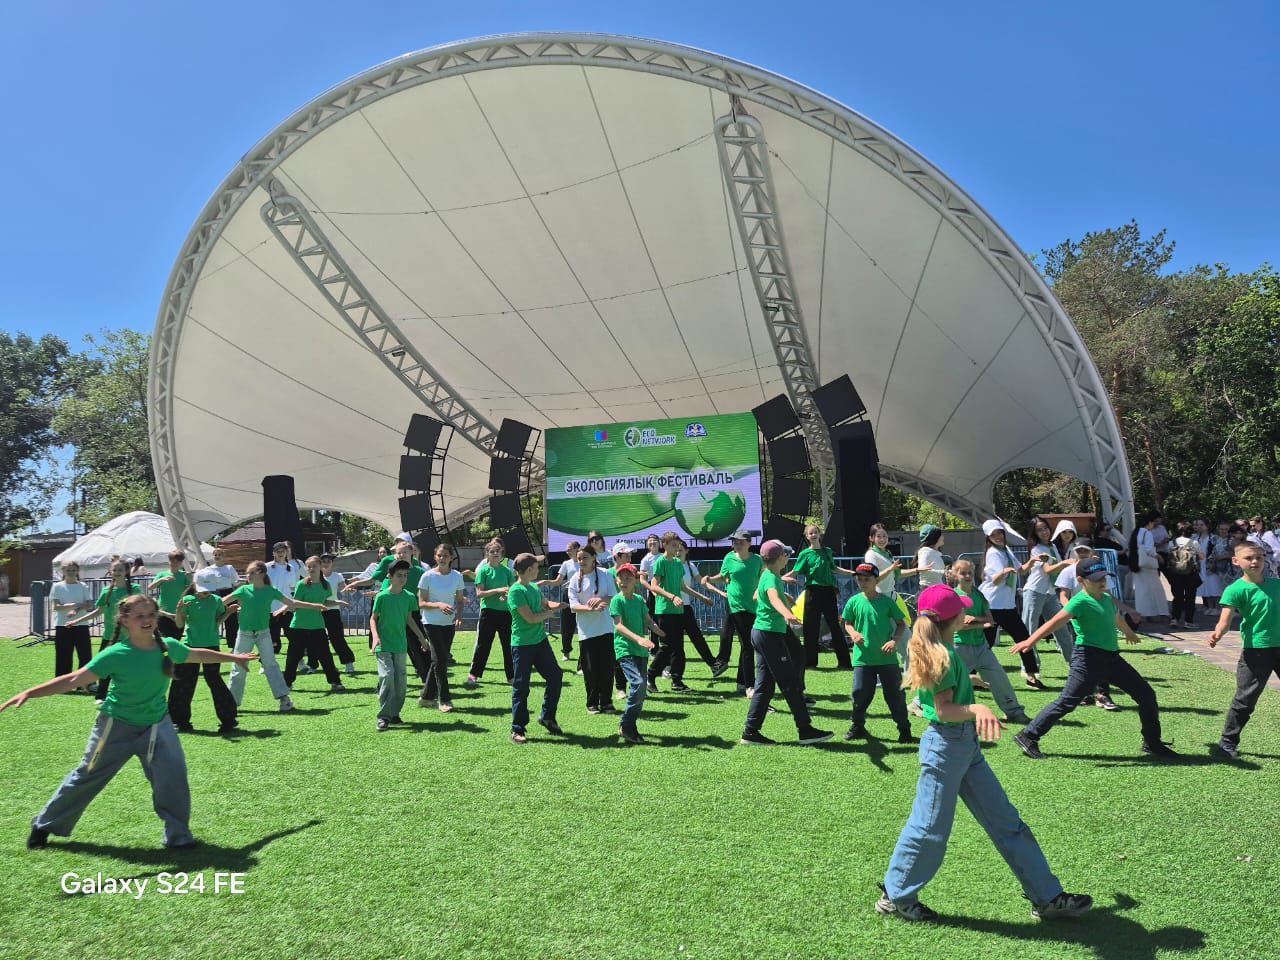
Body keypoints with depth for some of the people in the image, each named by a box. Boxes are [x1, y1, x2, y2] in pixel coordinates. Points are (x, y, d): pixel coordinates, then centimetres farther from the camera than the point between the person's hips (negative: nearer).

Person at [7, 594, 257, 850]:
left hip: (158, 724, 3)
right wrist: (29, 693, -36)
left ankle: (177, 834, 3)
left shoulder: (168, 646, -11)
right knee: (87, 777, 15)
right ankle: (45, 825, 41)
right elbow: (74, 679, -26)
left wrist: (233, 657, 20)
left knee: (173, 773, -14)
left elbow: (199, 655, 8)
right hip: (117, 727, -2)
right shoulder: (116, 654, -24)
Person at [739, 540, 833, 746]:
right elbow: (774, 598, -40)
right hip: (770, 634, -10)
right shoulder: (772, 578, -17)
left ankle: (751, 733, 8)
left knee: (765, 685, 9)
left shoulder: (767, 575, 13)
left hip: (761, 632, 10)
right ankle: (805, 730, 4)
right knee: (791, 684, -2)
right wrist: (787, 614, -61)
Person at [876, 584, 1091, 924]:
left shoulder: (936, 651, 7)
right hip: (946, 746, -10)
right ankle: (895, 897, 19)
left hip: (966, 746, 10)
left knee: (1006, 822, 13)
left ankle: (1047, 897, 22)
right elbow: (943, 710, -27)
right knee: (930, 828, 3)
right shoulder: (945, 655, -20)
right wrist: (976, 709, -44)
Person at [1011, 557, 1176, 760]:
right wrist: (1030, 641, -40)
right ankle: (1028, 736, 0)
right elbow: (1056, 621, -28)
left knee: (1146, 695, 11)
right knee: (1067, 702, -10)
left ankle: (1152, 744, 29)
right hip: (1089, 658, -8)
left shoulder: (1106, 599, 12)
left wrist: (1129, 633, 55)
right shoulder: (1081, 601, -14)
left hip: (1112, 658, 9)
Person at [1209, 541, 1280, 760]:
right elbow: (1225, 619, -21)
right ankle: (1228, 741, 12)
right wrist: (1218, 634, -40)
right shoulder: (1236, 590, -11)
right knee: (1245, 698, -2)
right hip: (1255, 650, -5)